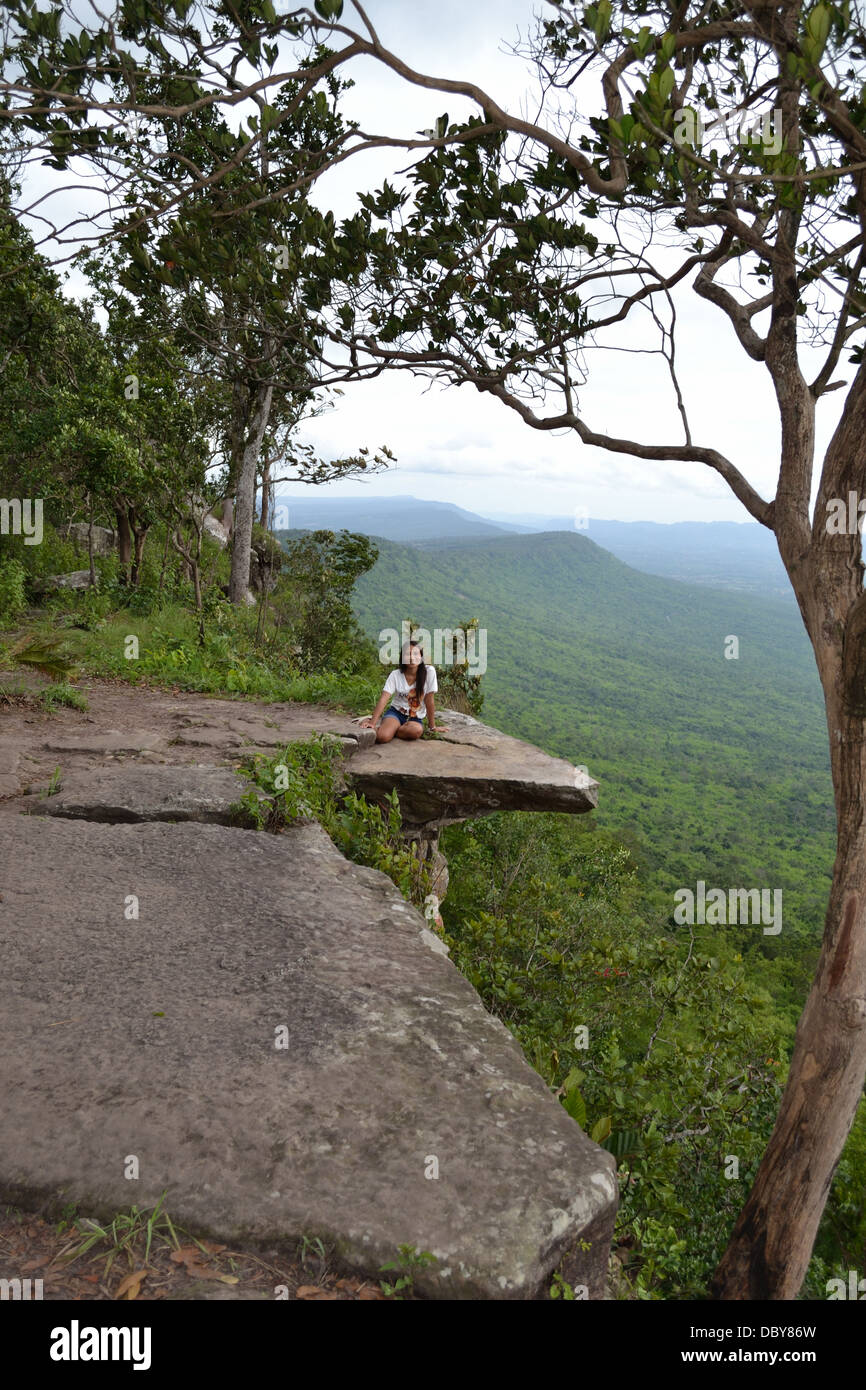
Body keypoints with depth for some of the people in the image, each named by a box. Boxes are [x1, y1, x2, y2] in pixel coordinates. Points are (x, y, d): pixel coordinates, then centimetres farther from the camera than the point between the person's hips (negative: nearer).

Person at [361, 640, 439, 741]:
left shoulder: (429, 671, -12)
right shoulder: (395, 675, -8)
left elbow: (429, 701, -9)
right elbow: (383, 699, -17)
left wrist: (433, 727, -5)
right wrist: (372, 722, -28)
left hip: (415, 718, 1)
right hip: (396, 712, -1)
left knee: (416, 731, -37)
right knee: (382, 737, -32)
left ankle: (389, 730, -8)